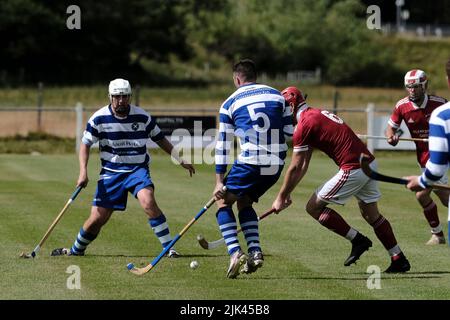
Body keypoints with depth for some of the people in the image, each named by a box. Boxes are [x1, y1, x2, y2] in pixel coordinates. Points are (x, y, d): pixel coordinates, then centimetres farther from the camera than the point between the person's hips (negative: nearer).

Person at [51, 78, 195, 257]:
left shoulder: (142, 117, -4)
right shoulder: (99, 118, -7)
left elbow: (160, 140, 11)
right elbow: (85, 144, 1)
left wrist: (181, 161, 10)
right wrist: (83, 172, -11)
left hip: (138, 170, 0)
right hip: (111, 173, 0)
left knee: (148, 202, -29)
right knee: (97, 219, -2)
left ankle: (169, 248, -22)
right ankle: (76, 250, 25)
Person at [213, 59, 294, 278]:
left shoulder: (230, 104, 4)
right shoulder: (277, 95, 11)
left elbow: (222, 145, 5)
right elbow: (290, 132, 11)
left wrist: (219, 181, 7)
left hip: (250, 163, -5)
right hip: (276, 165, 5)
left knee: (223, 201, 12)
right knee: (244, 202, 24)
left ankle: (235, 253, -8)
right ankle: (254, 252, 7)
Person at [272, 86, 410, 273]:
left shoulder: (303, 126, -8)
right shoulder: (318, 115, 22)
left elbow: (295, 168, -4)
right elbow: (303, 166, 25)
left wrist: (281, 197, 6)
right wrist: (288, 193, 24)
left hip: (353, 170, -9)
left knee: (314, 207, 1)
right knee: (371, 214, 21)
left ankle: (357, 240, 1)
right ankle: (399, 260, 22)